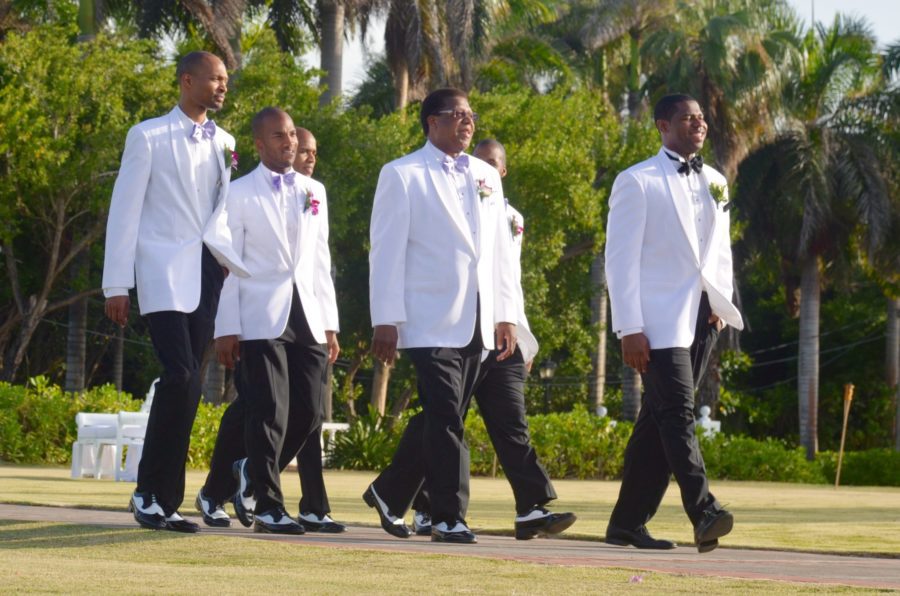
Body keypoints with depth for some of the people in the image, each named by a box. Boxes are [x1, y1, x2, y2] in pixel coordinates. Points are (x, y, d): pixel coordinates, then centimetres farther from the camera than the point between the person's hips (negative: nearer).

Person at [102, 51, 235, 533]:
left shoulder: (223, 143, 15)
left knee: (187, 385, 3)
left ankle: (163, 499, 9)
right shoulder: (148, 137, 0)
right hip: (164, 272, -5)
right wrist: (116, 285, -5)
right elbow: (125, 211, -1)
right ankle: (151, 493, -5)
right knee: (180, 377, -17)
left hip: (208, 275, 5)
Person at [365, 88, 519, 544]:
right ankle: (449, 517, -7)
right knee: (445, 420, -11)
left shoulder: (486, 177, 17)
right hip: (430, 320, -6)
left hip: (475, 323, 6)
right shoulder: (402, 176, 0)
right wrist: (385, 320, -10)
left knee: (441, 420, 10)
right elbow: (386, 251, -4)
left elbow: (499, 250, 18)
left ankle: (389, 494, 25)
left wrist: (506, 314, 11)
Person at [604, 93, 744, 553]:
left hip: (701, 320, 6)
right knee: (677, 413, -17)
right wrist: (629, 329, -13)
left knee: (658, 421, 8)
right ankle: (704, 513, -29)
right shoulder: (637, 182, -2)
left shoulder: (714, 182, 17)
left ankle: (628, 523, 13)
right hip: (659, 320, -6)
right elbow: (620, 259, -7)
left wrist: (722, 304, 9)